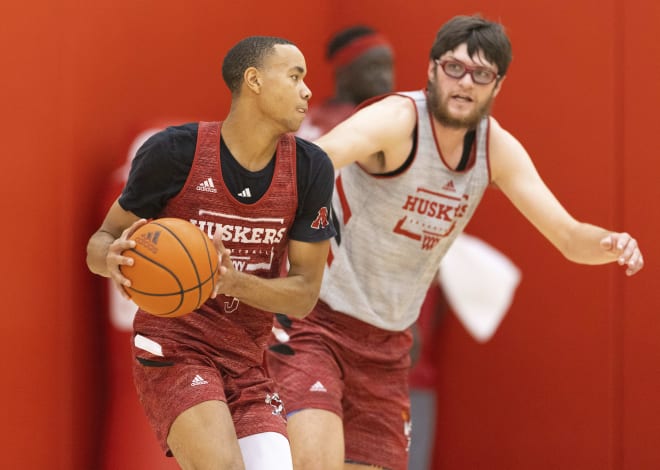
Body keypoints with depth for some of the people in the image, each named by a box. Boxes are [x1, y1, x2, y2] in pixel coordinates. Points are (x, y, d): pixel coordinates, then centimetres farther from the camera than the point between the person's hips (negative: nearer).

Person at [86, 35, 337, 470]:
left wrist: (235, 281, -21)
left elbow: (305, 296, 0)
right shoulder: (175, 152, -11)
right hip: (174, 348, -5)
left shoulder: (310, 169, -1)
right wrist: (113, 257, -26)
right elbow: (102, 240, 0)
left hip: (250, 361, 5)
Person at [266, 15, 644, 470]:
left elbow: (569, 236, 3)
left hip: (388, 345, 7)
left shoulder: (496, 148, 1)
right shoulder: (398, 120, -20)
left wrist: (610, 244, -22)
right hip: (316, 325, -7)